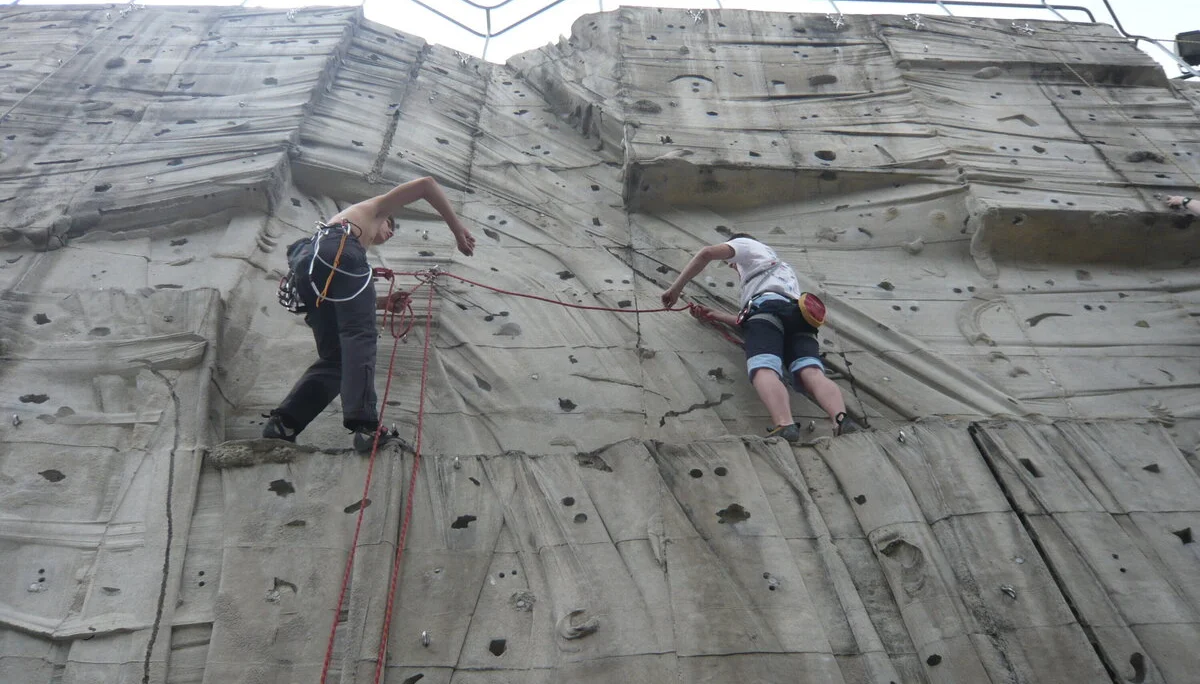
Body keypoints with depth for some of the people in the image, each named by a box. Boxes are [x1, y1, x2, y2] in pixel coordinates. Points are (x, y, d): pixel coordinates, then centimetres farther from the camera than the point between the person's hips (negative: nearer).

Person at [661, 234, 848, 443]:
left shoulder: (746, 245, 32)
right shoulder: (784, 270, 49)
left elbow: (707, 253, 10)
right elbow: (746, 322, 39)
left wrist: (676, 288, 14)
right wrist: (713, 315, 42)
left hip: (767, 305, -6)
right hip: (799, 316, 6)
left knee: (764, 371, -28)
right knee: (812, 373, -21)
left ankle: (785, 427, -56)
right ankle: (843, 424, -51)